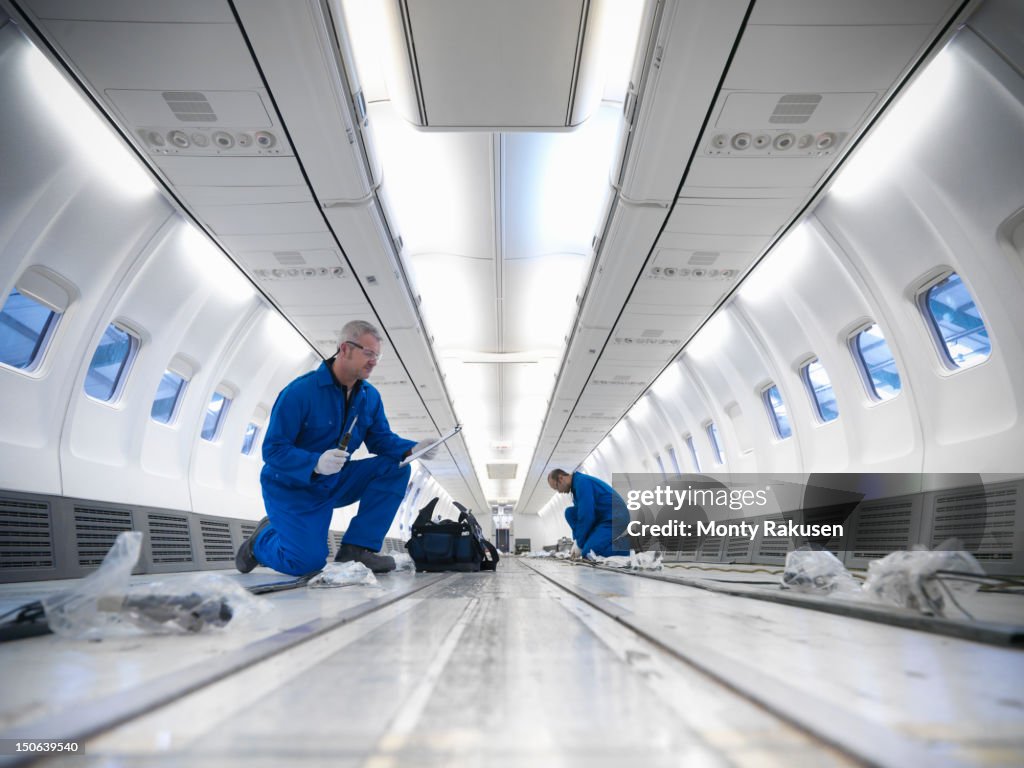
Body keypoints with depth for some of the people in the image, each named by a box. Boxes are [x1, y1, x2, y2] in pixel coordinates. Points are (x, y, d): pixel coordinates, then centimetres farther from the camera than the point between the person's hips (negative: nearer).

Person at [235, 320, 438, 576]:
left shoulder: (370, 396, -2)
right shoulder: (300, 391, -22)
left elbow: (381, 439, -1)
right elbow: (273, 449, -23)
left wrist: (412, 449, -22)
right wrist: (316, 464, -40)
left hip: (336, 482, 6)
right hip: (292, 487, -6)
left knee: (395, 467, -12)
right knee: (308, 562, -20)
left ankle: (357, 547, -10)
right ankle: (263, 537, 15)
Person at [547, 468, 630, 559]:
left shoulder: (582, 482, -18)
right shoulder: (576, 484, 13)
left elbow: (586, 516, -21)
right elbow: (579, 515, 16)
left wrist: (580, 545, -13)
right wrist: (576, 540, 8)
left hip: (615, 519, -10)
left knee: (588, 552, -20)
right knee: (570, 512, 3)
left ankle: (626, 544, -4)